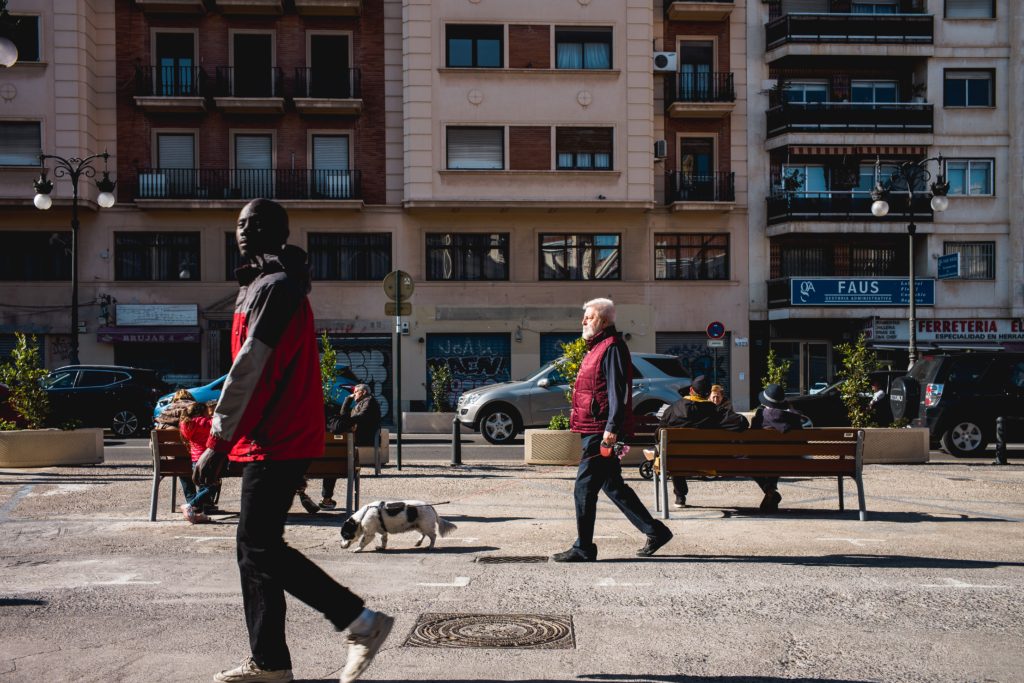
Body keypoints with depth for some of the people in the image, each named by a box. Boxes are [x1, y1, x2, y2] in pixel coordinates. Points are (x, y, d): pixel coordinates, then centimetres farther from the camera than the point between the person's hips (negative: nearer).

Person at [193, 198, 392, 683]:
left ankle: (362, 622, -2)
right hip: (268, 439, 10)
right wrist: (223, 438, 20)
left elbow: (248, 367, -19)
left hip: (278, 441, -10)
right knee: (254, 547, 11)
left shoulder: (277, 287, -14)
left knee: (260, 547, -8)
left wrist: (218, 440, -19)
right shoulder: (258, 287, 18)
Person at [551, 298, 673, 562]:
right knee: (612, 486, 15)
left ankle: (583, 549, 3)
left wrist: (612, 428, -25)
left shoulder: (612, 347, -11)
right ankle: (655, 531, 22)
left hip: (601, 432, -11)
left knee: (584, 489, -6)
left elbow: (617, 392, -19)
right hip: (596, 431, 11)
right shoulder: (598, 347, 21)